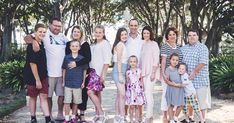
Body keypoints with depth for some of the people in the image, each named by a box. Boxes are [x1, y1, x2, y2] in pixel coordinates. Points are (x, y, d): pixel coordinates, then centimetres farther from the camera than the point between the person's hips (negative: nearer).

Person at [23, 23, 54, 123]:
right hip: (32, 76, -6)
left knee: (44, 97, 2)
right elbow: (32, 63, -19)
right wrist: (37, 80, -18)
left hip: (43, 75, 6)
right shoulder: (32, 46, -16)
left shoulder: (42, 44, 7)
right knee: (33, 97, 7)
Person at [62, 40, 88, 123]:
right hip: (68, 83, 0)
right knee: (67, 101, 1)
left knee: (76, 102, 10)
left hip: (78, 83, 0)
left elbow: (84, 71, 5)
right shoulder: (66, 57, 0)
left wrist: (83, 82, 4)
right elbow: (64, 70, 7)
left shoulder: (82, 58, -2)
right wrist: (63, 81, 7)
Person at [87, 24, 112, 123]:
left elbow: (107, 60, -12)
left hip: (100, 72, -8)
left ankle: (101, 114, -8)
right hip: (92, 71, 8)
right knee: (96, 93, 9)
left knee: (90, 92, -15)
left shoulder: (105, 44, -6)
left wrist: (103, 74, -17)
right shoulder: (93, 45, 17)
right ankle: (98, 115, 16)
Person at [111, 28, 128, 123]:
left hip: (122, 71, 9)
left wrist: (122, 74, 15)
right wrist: (120, 74, -18)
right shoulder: (120, 44, -9)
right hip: (118, 71, -9)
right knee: (122, 95, -13)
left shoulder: (123, 45, 17)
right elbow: (118, 60, -14)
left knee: (119, 95, 11)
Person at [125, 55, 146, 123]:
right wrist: (127, 90, 8)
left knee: (137, 106, 5)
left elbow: (141, 81, 6)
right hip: (131, 91, 0)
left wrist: (142, 89, 5)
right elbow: (127, 82, 8)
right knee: (132, 106, 1)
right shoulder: (128, 72, 1)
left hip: (138, 91, 0)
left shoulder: (139, 71, 1)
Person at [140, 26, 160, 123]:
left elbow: (156, 60, -10)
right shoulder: (143, 45, 14)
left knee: (148, 93, -13)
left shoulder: (154, 44, -4)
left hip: (151, 72, -6)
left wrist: (153, 73, -16)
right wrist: (141, 72, 12)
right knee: (147, 94, 8)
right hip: (144, 72, 6)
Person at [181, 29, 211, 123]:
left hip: (200, 79, -5)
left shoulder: (202, 47, -3)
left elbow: (203, 62, -13)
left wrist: (194, 72, -19)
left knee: (202, 100, 0)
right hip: (187, 79, 5)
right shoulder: (183, 48, 14)